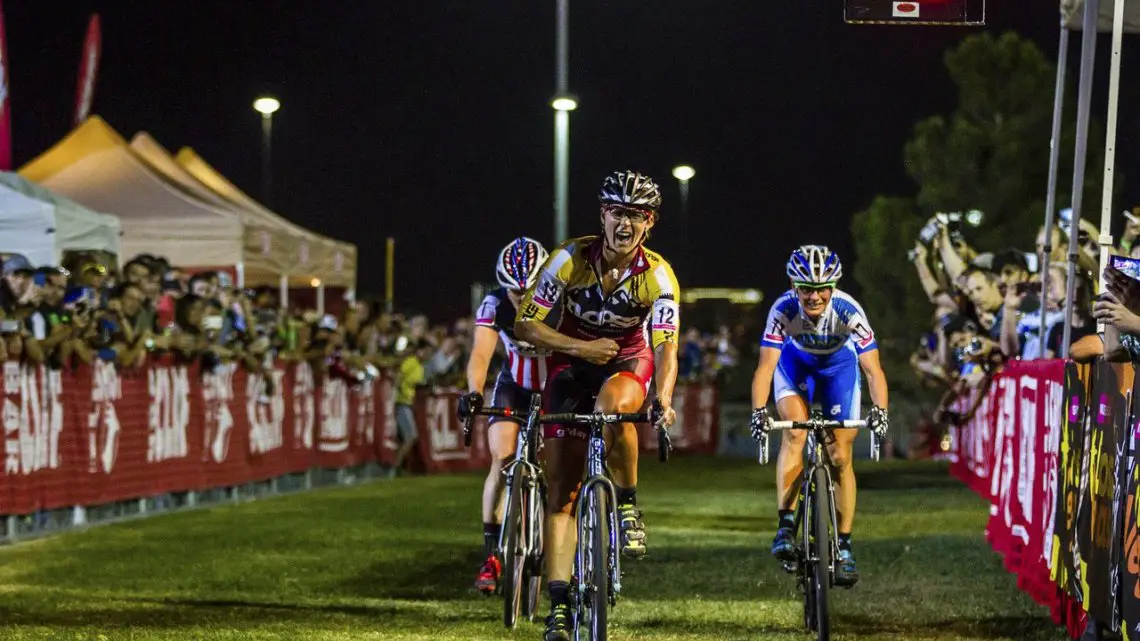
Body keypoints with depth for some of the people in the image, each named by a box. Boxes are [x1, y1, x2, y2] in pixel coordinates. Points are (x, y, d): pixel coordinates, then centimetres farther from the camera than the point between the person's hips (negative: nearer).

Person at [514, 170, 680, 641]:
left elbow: (665, 346, -29)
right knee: (561, 488, -7)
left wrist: (664, 399, -47)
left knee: (613, 406, -40)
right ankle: (559, 603, -5)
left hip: (628, 361, -1)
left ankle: (628, 505, -16)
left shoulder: (658, 276, -21)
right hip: (572, 362, 1)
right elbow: (525, 325, -16)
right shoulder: (570, 259, -20)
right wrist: (580, 347, -28)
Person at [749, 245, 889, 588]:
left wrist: (879, 409, -53)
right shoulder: (783, 310, -34)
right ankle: (785, 525, -24)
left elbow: (872, 369, -37)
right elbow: (766, 366, -37)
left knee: (840, 456, -5)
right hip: (796, 363, 0)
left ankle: (843, 547, 5)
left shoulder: (848, 310, -35)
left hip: (839, 365, 0)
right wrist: (758, 411, -53)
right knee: (794, 432, -27)